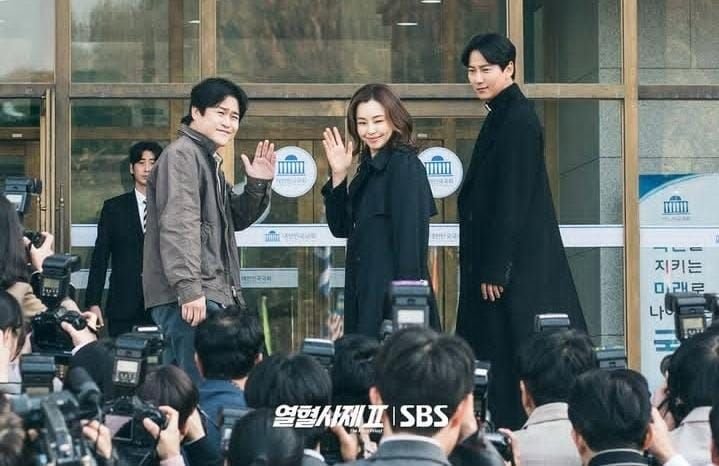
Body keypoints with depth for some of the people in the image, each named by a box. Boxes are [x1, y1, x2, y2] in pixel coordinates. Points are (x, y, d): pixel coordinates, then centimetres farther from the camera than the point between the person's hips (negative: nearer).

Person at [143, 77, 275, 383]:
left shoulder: (208, 160, 24)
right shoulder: (182, 154, -7)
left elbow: (235, 219, 30)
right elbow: (177, 225, -18)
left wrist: (258, 186, 11)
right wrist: (189, 288, -25)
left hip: (211, 294, 10)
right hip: (189, 298, -10)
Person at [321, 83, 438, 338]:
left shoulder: (405, 166, -11)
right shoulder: (369, 168, 14)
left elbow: (411, 237, -16)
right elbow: (341, 228, 14)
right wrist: (339, 175, 4)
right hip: (364, 293, 8)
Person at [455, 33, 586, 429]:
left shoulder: (518, 121, -14)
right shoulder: (503, 117, 15)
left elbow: (513, 200, -18)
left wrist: (495, 269, -19)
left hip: (519, 263, -10)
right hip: (498, 259, 10)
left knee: (514, 359, -8)